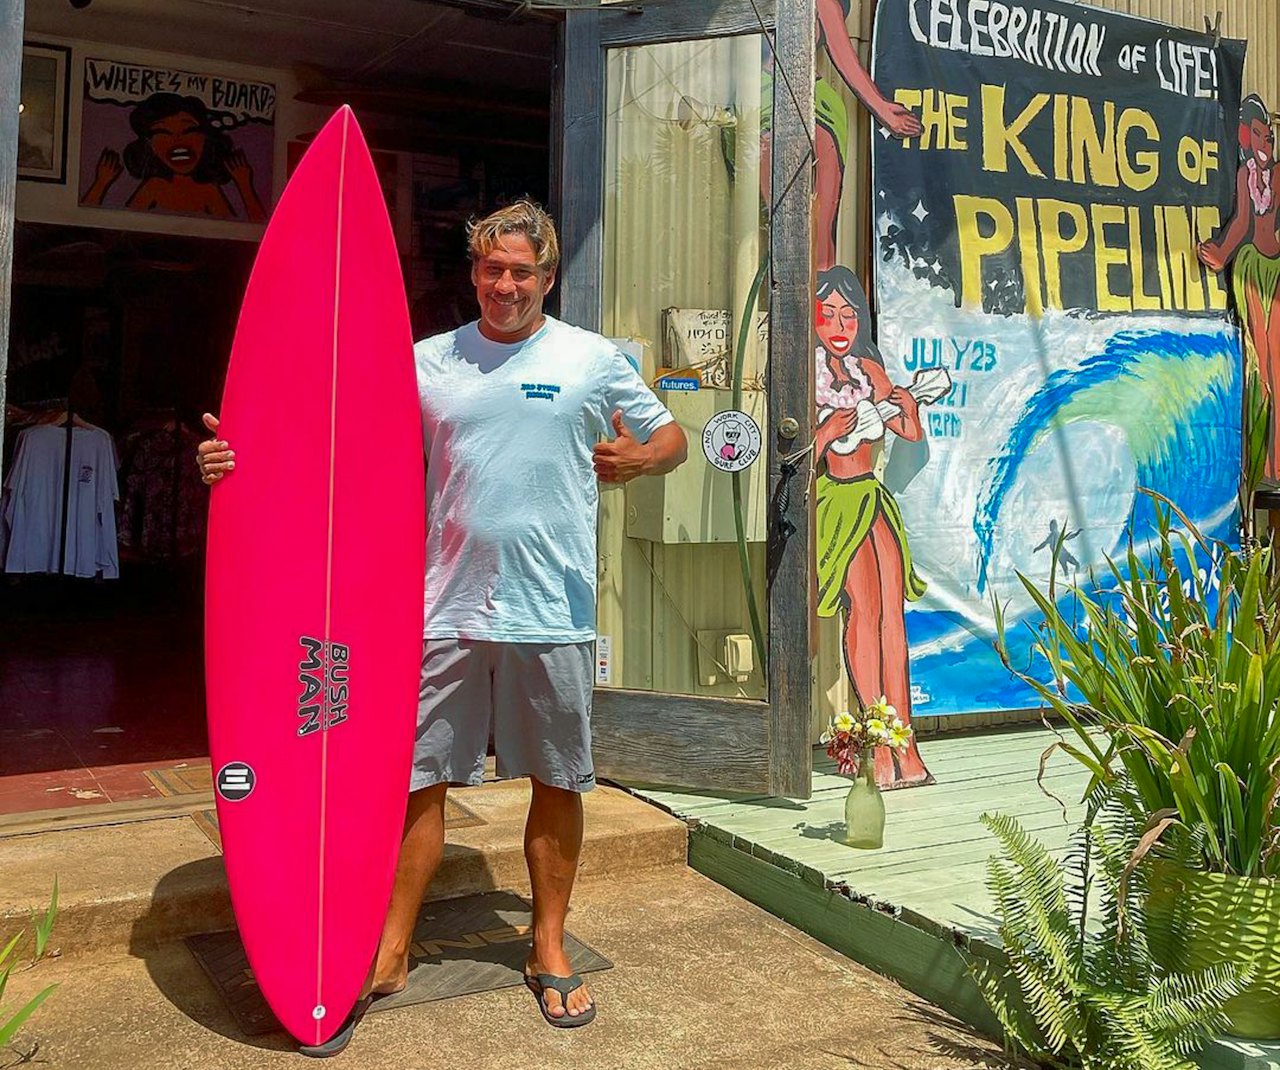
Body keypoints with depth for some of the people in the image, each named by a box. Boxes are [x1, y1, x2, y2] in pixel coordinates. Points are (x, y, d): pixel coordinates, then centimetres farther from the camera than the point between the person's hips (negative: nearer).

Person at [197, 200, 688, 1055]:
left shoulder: (593, 359, 4)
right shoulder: (427, 362, 7)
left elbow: (672, 439, 11)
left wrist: (637, 458, -13)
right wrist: (244, 456, -8)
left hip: (553, 611, -1)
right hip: (445, 609, 1)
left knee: (558, 784, 9)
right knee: (417, 780, 6)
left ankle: (550, 952, 27)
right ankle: (389, 954, 22)